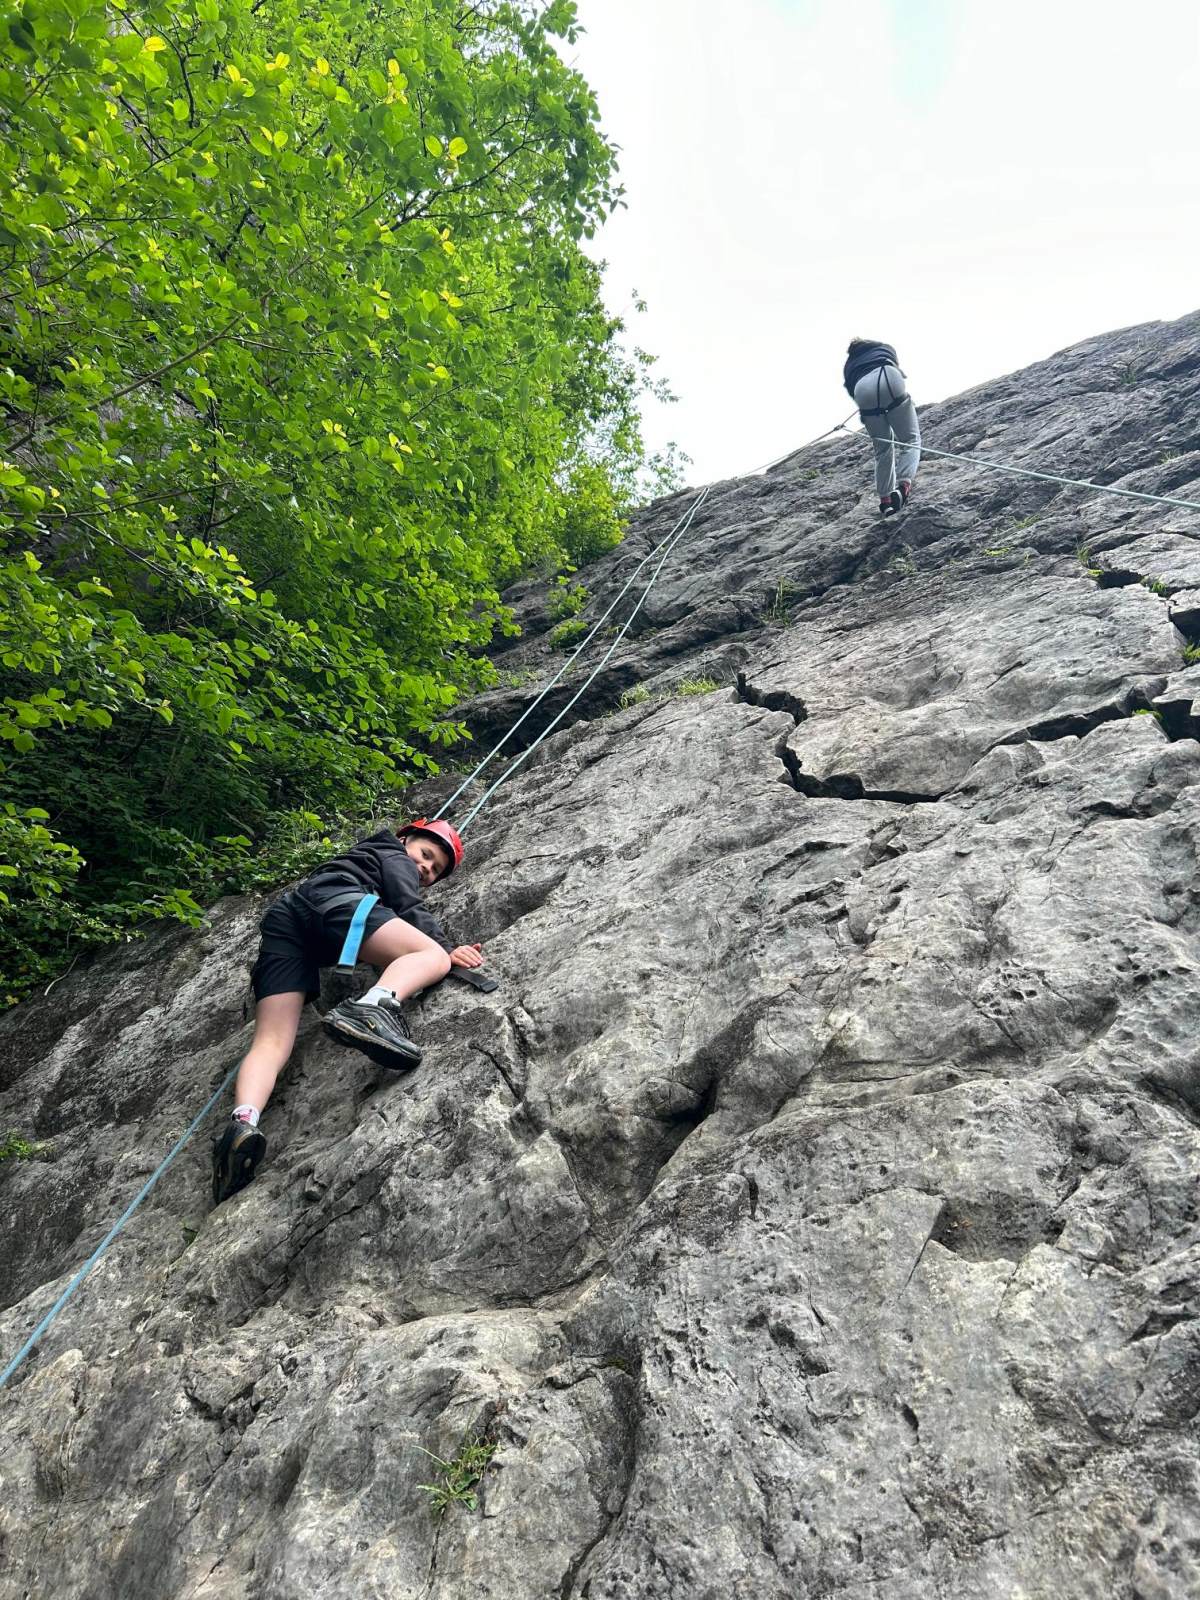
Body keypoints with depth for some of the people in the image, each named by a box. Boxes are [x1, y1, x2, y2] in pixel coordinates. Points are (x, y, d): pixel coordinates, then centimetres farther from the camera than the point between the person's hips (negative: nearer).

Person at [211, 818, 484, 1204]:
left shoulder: (359, 859, 46)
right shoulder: (394, 856, 24)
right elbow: (409, 910, 4)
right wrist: (448, 949, 0)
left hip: (281, 917, 8)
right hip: (331, 901, -8)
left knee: (272, 1040, -9)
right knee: (433, 956, -15)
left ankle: (243, 1120, -38)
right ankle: (371, 1007, -45)